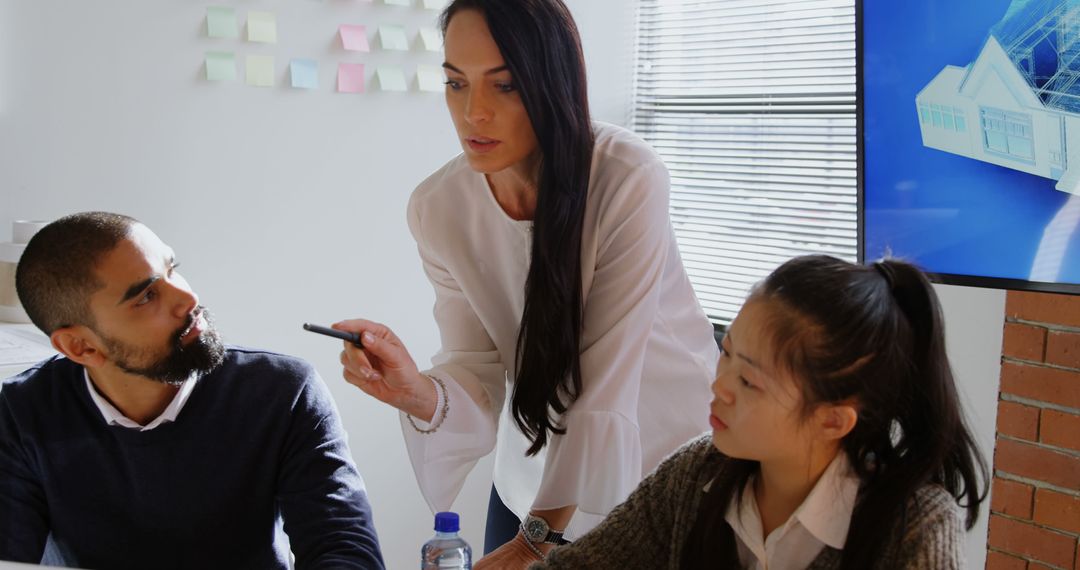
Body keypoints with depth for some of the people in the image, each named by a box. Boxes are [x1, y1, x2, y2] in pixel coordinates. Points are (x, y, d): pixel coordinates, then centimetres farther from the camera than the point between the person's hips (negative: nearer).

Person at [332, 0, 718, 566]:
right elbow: (482, 377, -13)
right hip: (539, 460, 3)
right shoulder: (437, 208, -15)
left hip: (666, 452, -3)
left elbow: (608, 382, -24)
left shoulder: (628, 181, -27)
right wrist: (420, 395, -35)